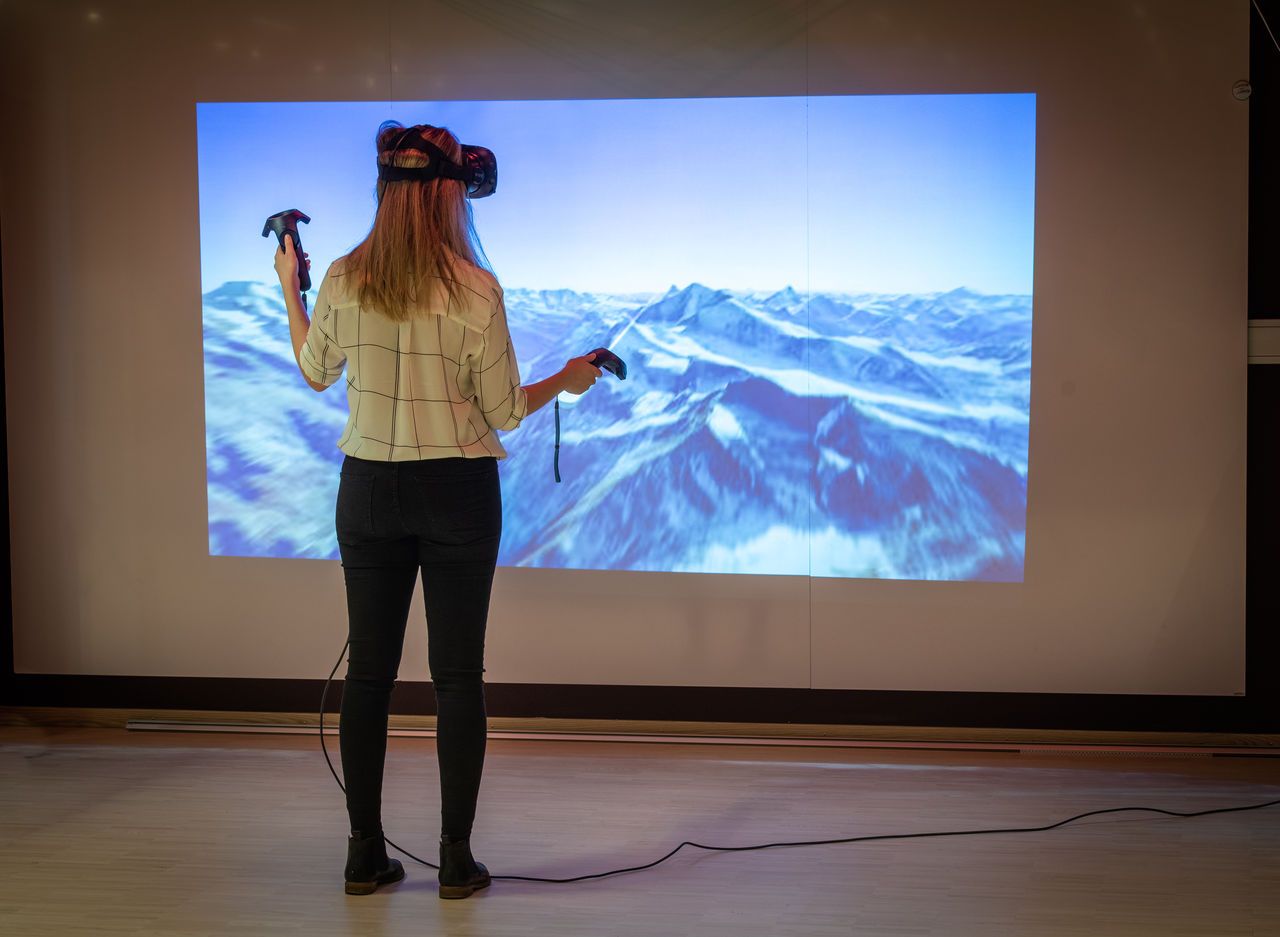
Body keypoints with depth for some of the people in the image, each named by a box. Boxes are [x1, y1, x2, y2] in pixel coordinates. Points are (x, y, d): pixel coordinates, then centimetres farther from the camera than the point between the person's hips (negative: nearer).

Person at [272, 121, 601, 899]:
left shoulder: (342, 280, -3)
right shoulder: (476, 290, -12)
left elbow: (316, 372, 13)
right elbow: (505, 410, -6)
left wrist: (289, 289, 27)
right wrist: (566, 381, 13)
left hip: (369, 488, 3)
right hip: (458, 491, -3)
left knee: (369, 670, 10)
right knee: (458, 674, 6)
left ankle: (366, 853, 17)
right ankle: (457, 859, 11)